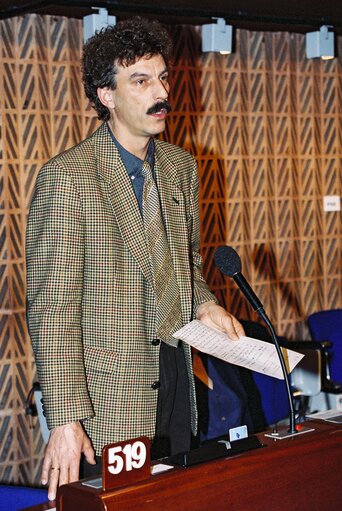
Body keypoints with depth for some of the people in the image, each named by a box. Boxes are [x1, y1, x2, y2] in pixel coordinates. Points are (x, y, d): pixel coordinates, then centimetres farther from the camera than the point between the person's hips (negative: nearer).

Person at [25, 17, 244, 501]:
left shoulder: (181, 166, 8)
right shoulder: (67, 176, -15)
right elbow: (51, 310, -16)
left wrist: (204, 304, 0)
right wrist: (66, 421, -19)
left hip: (177, 374, 6)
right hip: (110, 396, -6)